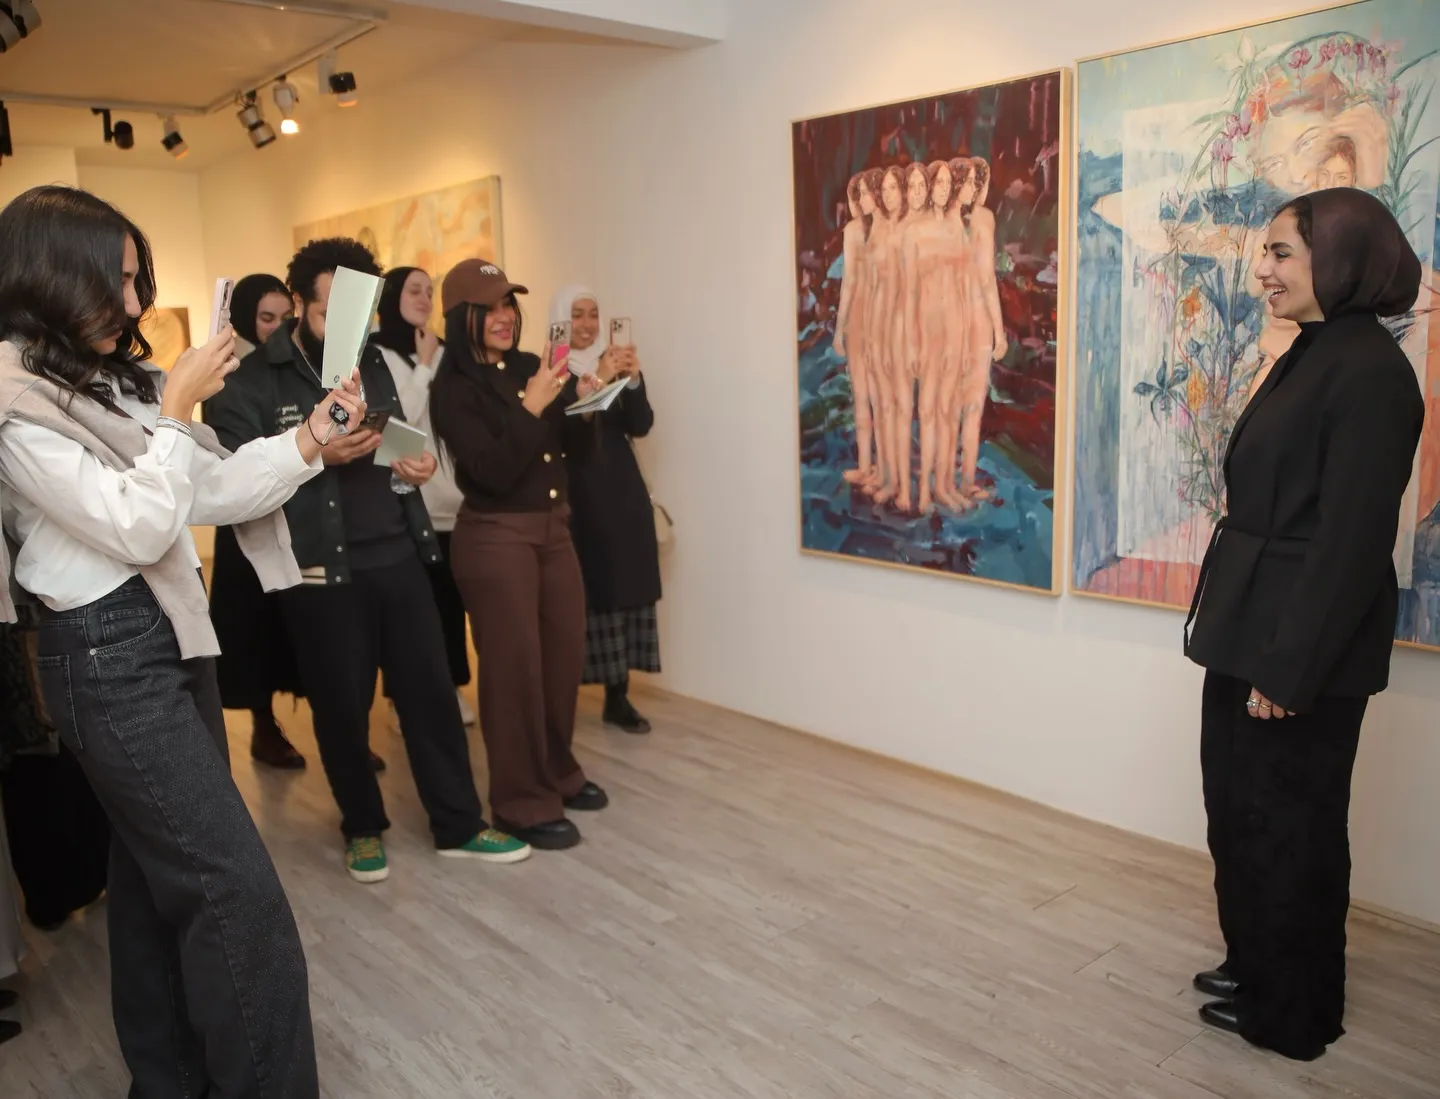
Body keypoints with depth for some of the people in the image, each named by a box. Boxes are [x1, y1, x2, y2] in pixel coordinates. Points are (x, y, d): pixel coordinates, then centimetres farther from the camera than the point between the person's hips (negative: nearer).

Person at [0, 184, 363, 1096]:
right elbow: (138, 528, -18)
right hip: (108, 656, -9)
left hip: (173, 635, 9)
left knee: (157, 872, 17)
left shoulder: (115, 378, 12)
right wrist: (178, 409, -14)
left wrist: (306, 440, 0)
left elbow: (210, 489, 11)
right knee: (242, 893, -9)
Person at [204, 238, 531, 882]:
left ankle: (458, 826, 20)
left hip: (399, 557, 5)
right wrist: (315, 454, -23)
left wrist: (416, 463, 1)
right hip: (321, 571, -4)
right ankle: (363, 827, 29)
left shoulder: (376, 363, 12)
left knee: (431, 691, 7)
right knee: (341, 707, 8)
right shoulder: (252, 382, -6)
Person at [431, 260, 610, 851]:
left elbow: (577, 447, 10)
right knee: (514, 667, 1)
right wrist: (530, 407, -23)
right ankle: (523, 803, 14)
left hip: (553, 529, 6)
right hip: (495, 538, -6)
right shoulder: (452, 390, -10)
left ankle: (559, 774, 32)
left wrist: (582, 404, -8)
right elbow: (494, 472, -19)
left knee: (566, 656, 13)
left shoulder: (530, 366, 6)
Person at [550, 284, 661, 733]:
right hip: (578, 496, -4)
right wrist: (597, 381, -25)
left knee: (628, 591, 1)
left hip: (624, 492, 5)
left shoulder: (613, 363, 11)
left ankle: (618, 698, 8)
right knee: (586, 593, -10)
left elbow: (641, 426, 2)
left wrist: (633, 380, -14)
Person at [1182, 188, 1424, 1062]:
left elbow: (1352, 537, -22)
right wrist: (1253, 649, 15)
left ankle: (1292, 1012, 28)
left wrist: (1289, 666, -20)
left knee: (1289, 824, 7)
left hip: (1300, 647, -9)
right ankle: (1259, 966, 41)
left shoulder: (1368, 371, -18)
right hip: (1254, 632, 9)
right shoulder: (1313, 358, 12)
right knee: (1240, 810, 21)